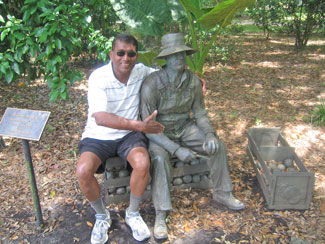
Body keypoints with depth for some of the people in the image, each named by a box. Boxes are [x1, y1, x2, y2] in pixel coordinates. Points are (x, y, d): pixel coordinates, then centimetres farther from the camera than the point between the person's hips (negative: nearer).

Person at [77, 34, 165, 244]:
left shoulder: (141, 71, -4)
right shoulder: (98, 77, -18)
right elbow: (100, 117, -31)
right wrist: (140, 125, -37)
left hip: (129, 134, 2)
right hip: (98, 136, -2)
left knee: (143, 162, -28)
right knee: (83, 170, -27)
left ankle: (133, 214, 1)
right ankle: (102, 216, 4)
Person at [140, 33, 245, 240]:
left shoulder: (193, 80, -11)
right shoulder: (152, 83, -26)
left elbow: (200, 112, -1)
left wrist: (210, 134, -22)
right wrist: (176, 149, -33)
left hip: (184, 128, 5)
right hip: (159, 133, -4)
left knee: (218, 146, -10)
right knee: (160, 158, -35)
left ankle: (222, 193, 11)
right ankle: (161, 215, -21)